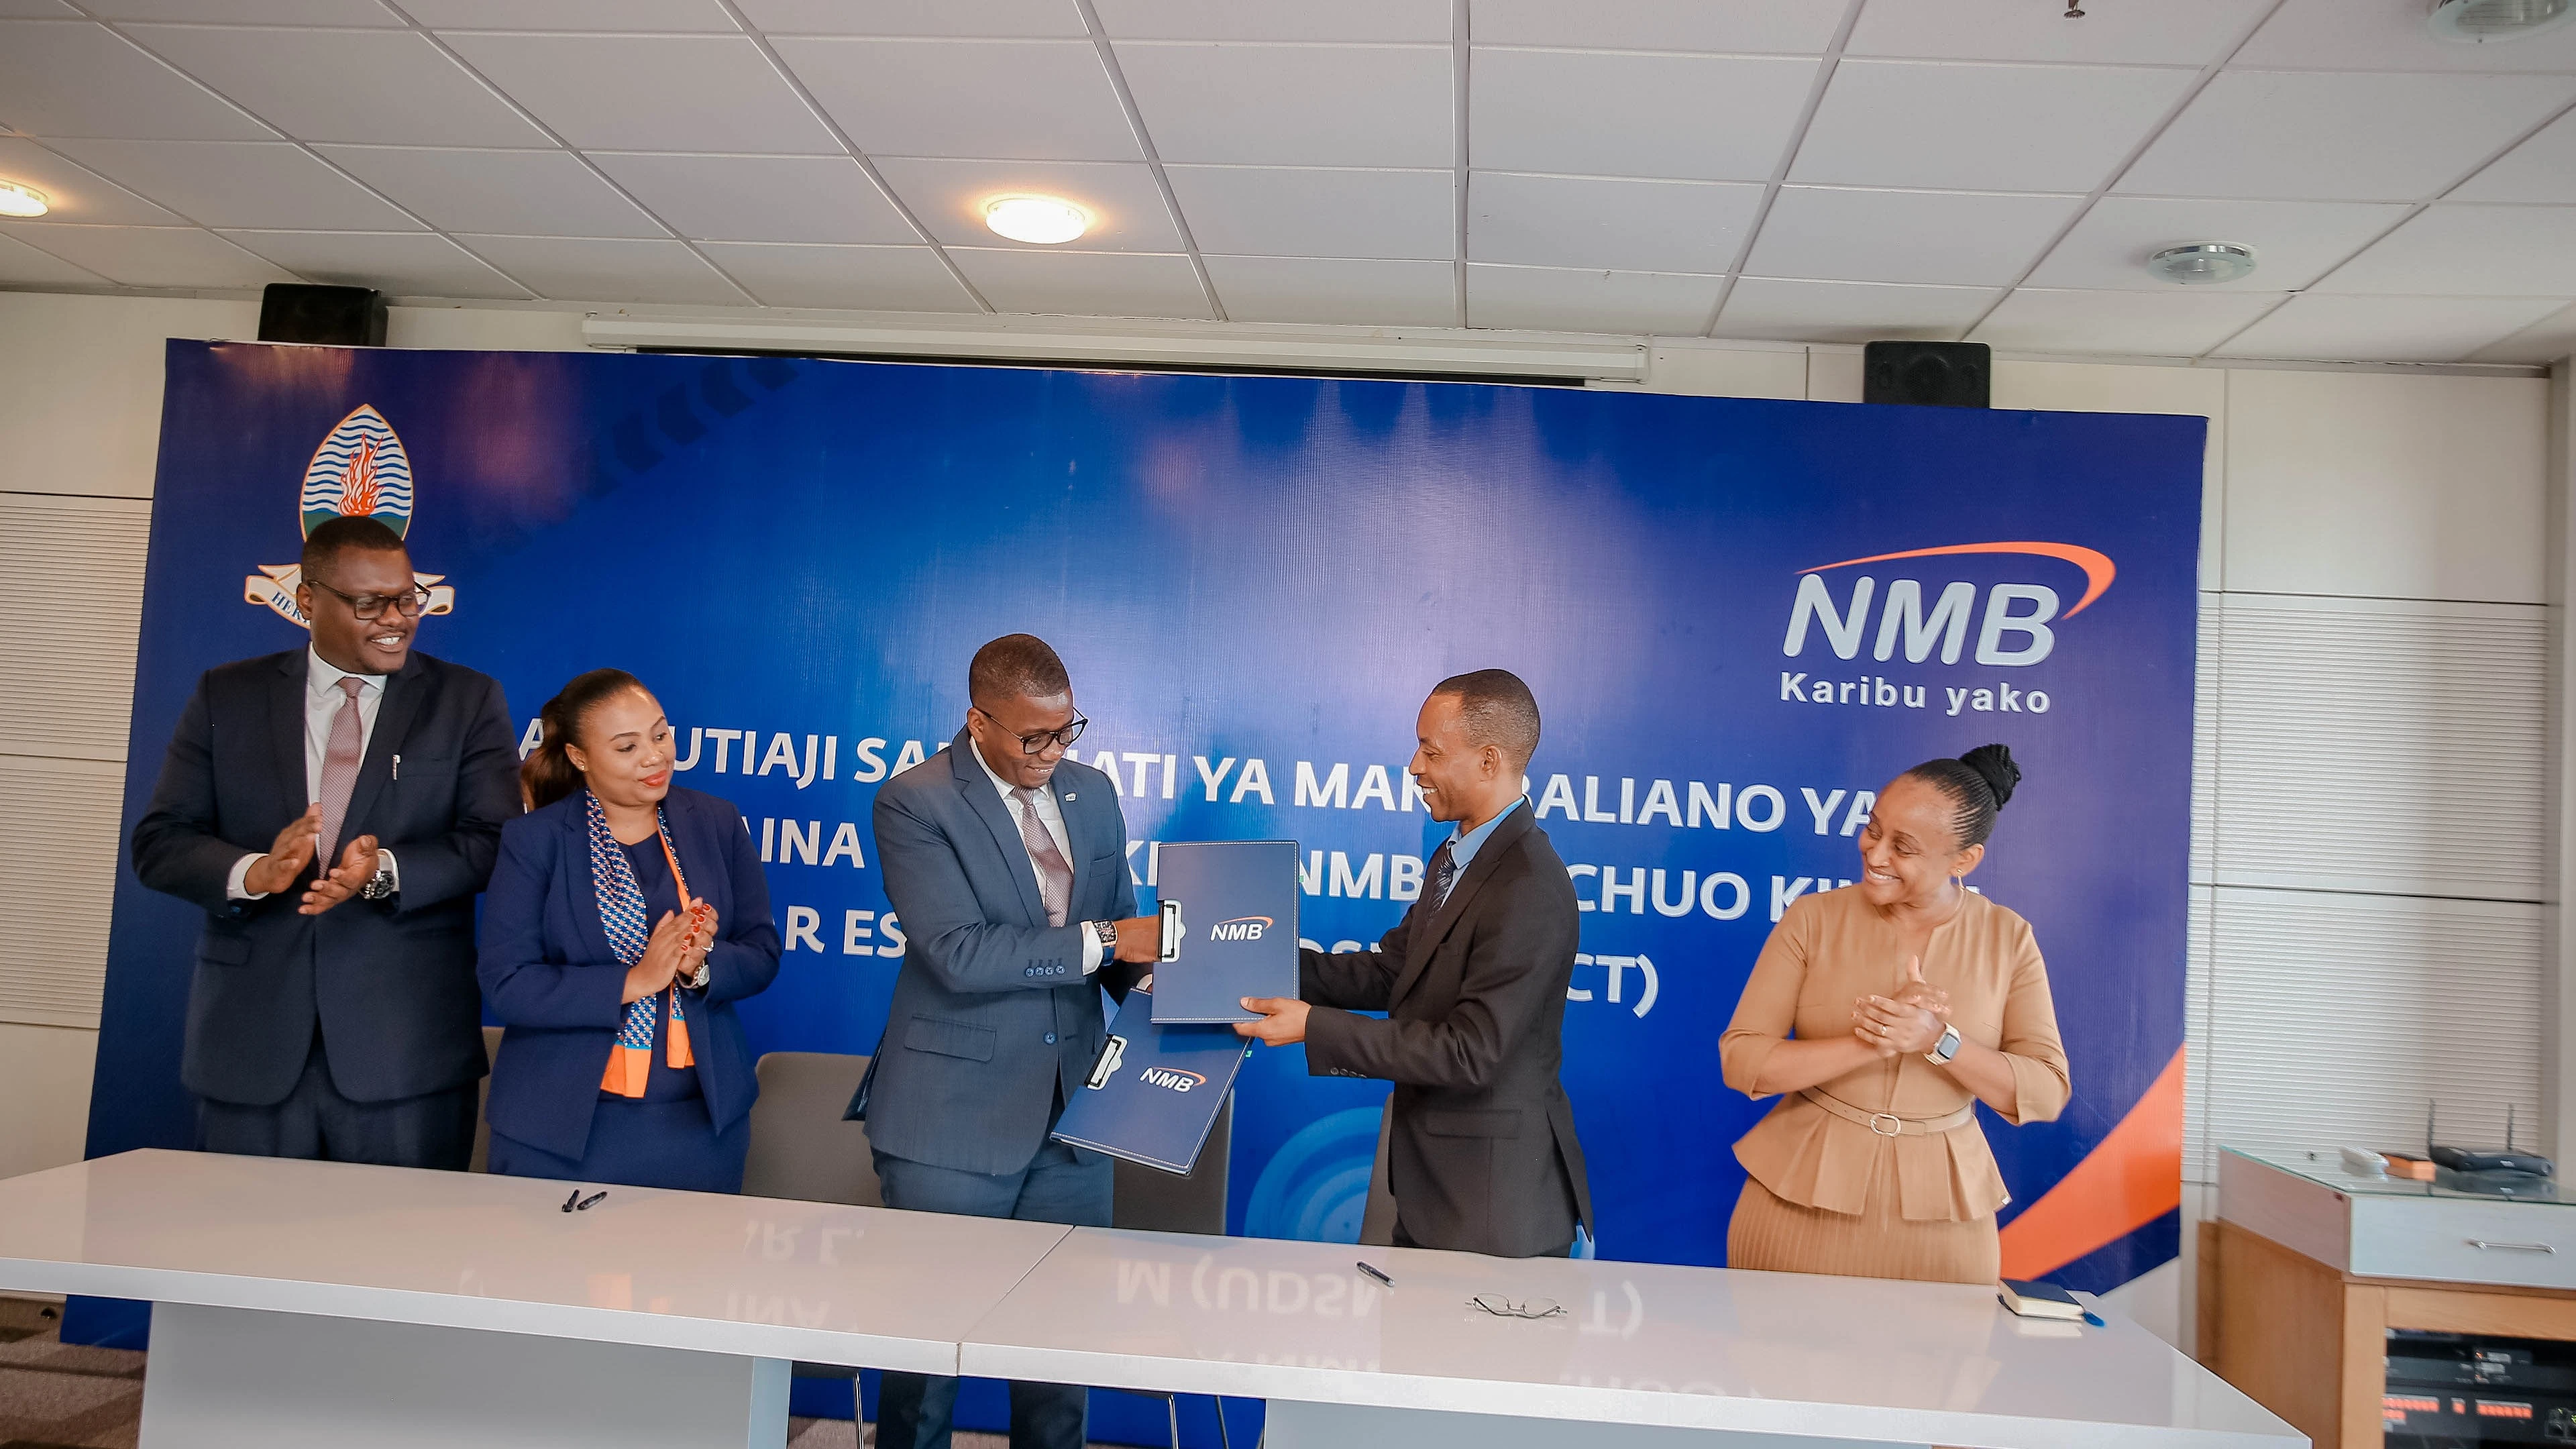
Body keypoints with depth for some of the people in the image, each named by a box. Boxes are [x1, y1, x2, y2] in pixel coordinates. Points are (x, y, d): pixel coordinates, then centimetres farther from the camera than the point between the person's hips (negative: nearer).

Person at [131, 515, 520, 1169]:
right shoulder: (227, 696, 9)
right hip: (250, 1043, 2)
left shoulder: (469, 701, 5)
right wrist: (252, 873, -16)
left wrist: (384, 870, -21)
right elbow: (159, 840, 4)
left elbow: (495, 842, -4)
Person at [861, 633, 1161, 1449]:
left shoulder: (1092, 793, 9)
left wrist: (1152, 968, -5)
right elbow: (959, 953, -20)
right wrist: (1099, 942, -19)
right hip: (955, 1118, -5)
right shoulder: (915, 802, -10)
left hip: (1071, 1108, 5)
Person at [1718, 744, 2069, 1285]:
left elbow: (2046, 1093, -5)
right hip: (1801, 1199, -1)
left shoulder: (2008, 939, 0)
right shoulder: (1813, 919, -5)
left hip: (1939, 1211, 1)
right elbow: (1741, 1061, -11)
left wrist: (1938, 1042, -21)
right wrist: (1873, 1043, -22)